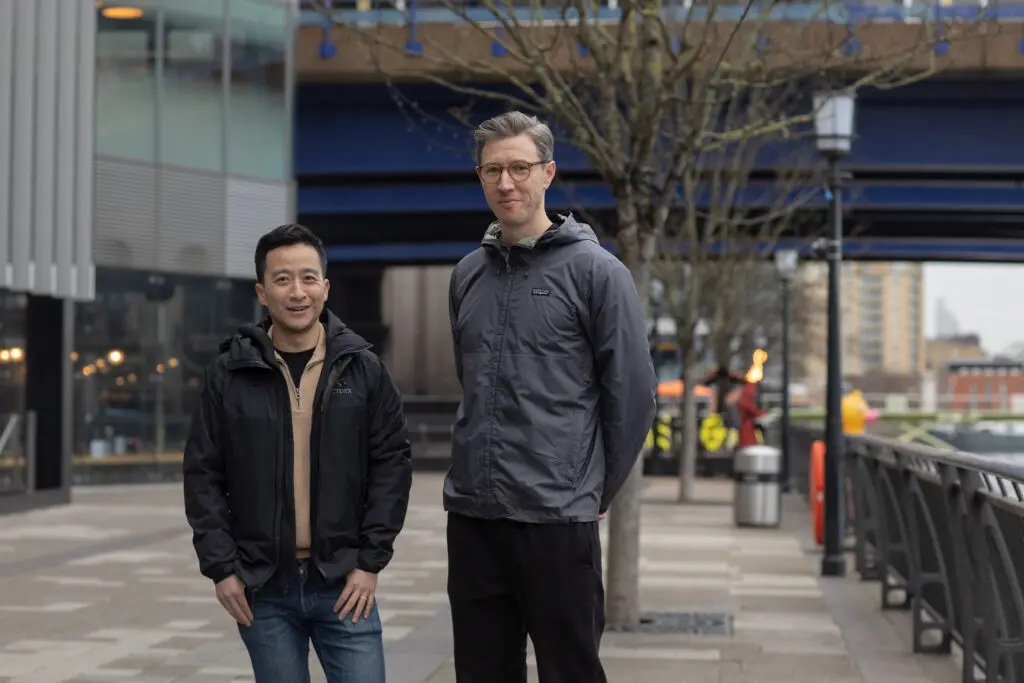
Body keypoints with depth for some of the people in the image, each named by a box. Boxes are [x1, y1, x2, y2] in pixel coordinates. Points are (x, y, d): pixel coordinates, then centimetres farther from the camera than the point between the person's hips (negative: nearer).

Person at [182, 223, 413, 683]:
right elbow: (204, 475, 3)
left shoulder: (363, 369, 1)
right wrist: (220, 567, -3)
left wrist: (371, 560, -5)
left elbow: (392, 463, 2)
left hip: (344, 582, 0)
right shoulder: (229, 374, 1)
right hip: (262, 587, 0)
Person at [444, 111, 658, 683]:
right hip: (471, 514, 5)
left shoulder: (594, 270, -5)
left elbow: (633, 394, -5)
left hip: (557, 520, -5)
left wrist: (599, 490, -1)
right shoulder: (468, 275, 11)